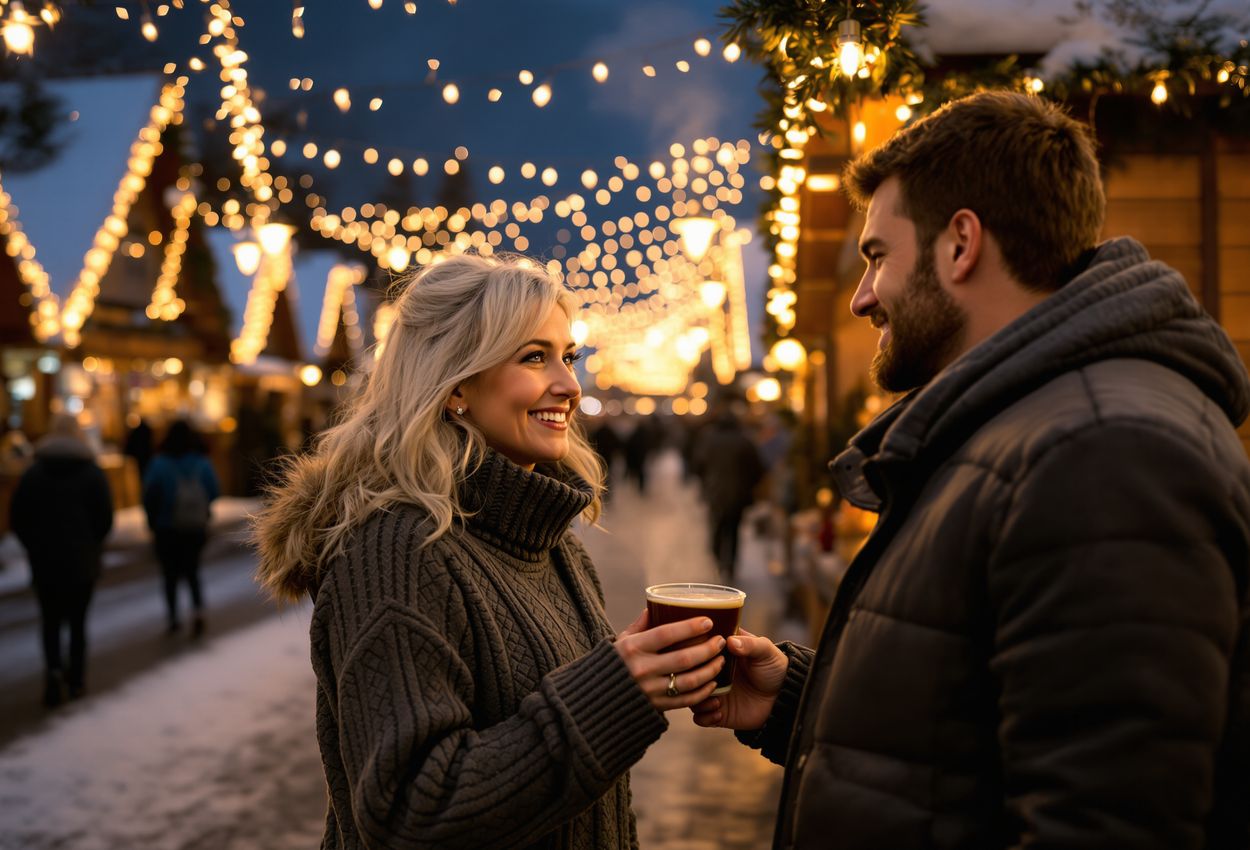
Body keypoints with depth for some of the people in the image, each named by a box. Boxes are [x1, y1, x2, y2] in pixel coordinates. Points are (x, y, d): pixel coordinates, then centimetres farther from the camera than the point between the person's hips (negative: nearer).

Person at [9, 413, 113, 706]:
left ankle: (54, 668, -14)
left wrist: (35, 546, 13)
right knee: (78, 620, 10)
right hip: (83, 562, 0)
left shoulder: (33, 473, 0)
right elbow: (106, 517, -5)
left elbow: (17, 518, -1)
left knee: (50, 620, 9)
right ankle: (76, 679, 13)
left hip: (44, 561, 0)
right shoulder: (92, 473, -3)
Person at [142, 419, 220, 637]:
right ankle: (198, 610, -7)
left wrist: (153, 523, 2)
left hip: (167, 528, -2)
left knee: (170, 573, 11)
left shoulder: (159, 464, -10)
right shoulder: (203, 464, -4)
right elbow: (215, 492, -4)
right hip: (196, 527, 2)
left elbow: (149, 496, -11)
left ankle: (173, 617, 12)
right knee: (192, 570, 14)